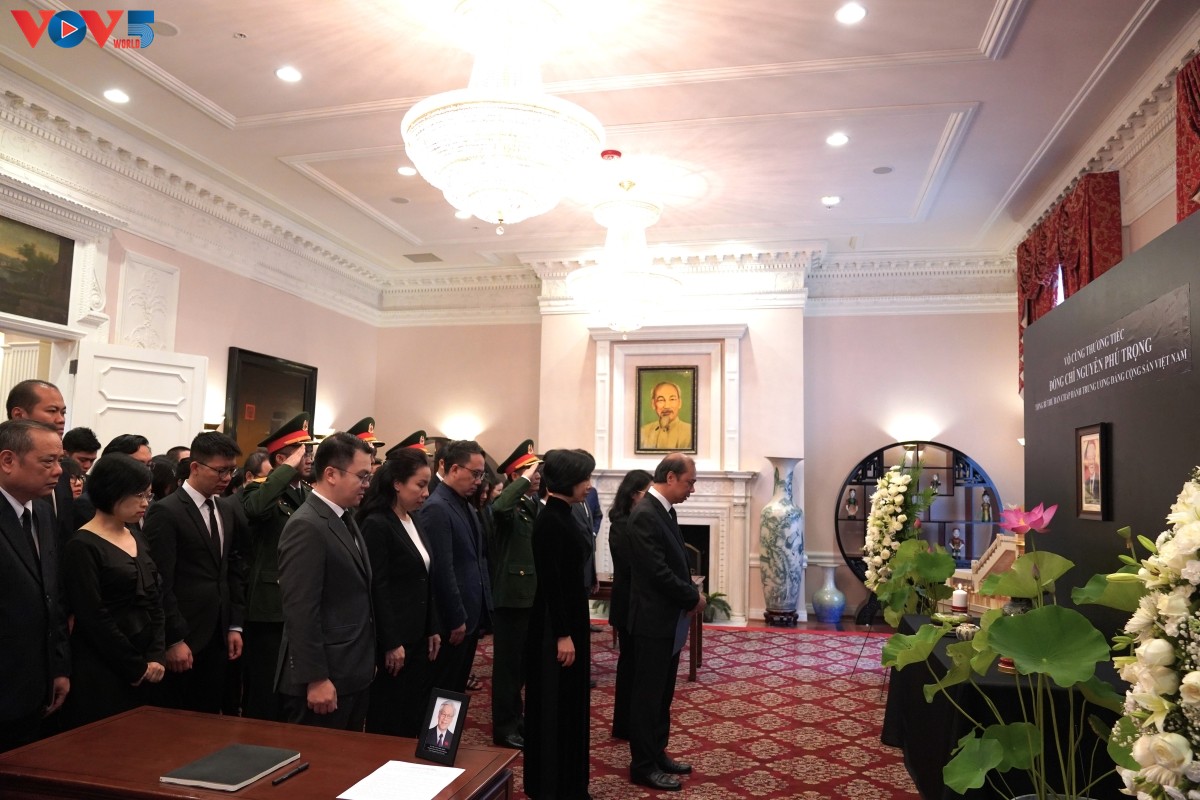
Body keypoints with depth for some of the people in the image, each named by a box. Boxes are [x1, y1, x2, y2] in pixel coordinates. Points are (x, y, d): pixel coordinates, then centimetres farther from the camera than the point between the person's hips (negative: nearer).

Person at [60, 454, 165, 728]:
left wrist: (156, 657, -4)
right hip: (101, 672, -7)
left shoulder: (137, 540, 10)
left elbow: (155, 602, 9)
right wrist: (135, 667, -11)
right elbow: (93, 618, -16)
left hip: (142, 668, 7)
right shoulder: (83, 546, -13)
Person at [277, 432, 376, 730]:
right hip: (326, 677, -9)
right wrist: (316, 679, -22)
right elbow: (301, 611, -22)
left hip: (354, 673, 9)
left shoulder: (346, 519, 11)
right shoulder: (306, 527, -19)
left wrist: (367, 661, 16)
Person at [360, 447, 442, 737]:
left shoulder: (413, 521, 10)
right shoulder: (376, 524, -15)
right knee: (389, 722, 5)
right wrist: (391, 643, -17)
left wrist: (433, 629, 13)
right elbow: (377, 588, -18)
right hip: (394, 640, -8)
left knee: (415, 717, 13)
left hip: (419, 637, 8)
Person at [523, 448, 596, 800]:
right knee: (555, 704, 4)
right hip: (555, 624, -9)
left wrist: (573, 629, 18)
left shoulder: (563, 516, 8)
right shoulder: (550, 521, -20)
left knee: (571, 701, 18)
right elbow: (551, 581, -22)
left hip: (571, 616, 9)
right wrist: (563, 635, -20)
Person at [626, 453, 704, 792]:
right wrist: (693, 598, -12)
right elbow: (658, 571, -25)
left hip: (669, 617, 9)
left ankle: (656, 754, 31)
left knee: (662, 693, 19)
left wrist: (691, 594, -1)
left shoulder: (665, 510, 8)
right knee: (647, 695, 4)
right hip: (653, 619, -9)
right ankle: (643, 765, 17)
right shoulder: (645, 514, -22)